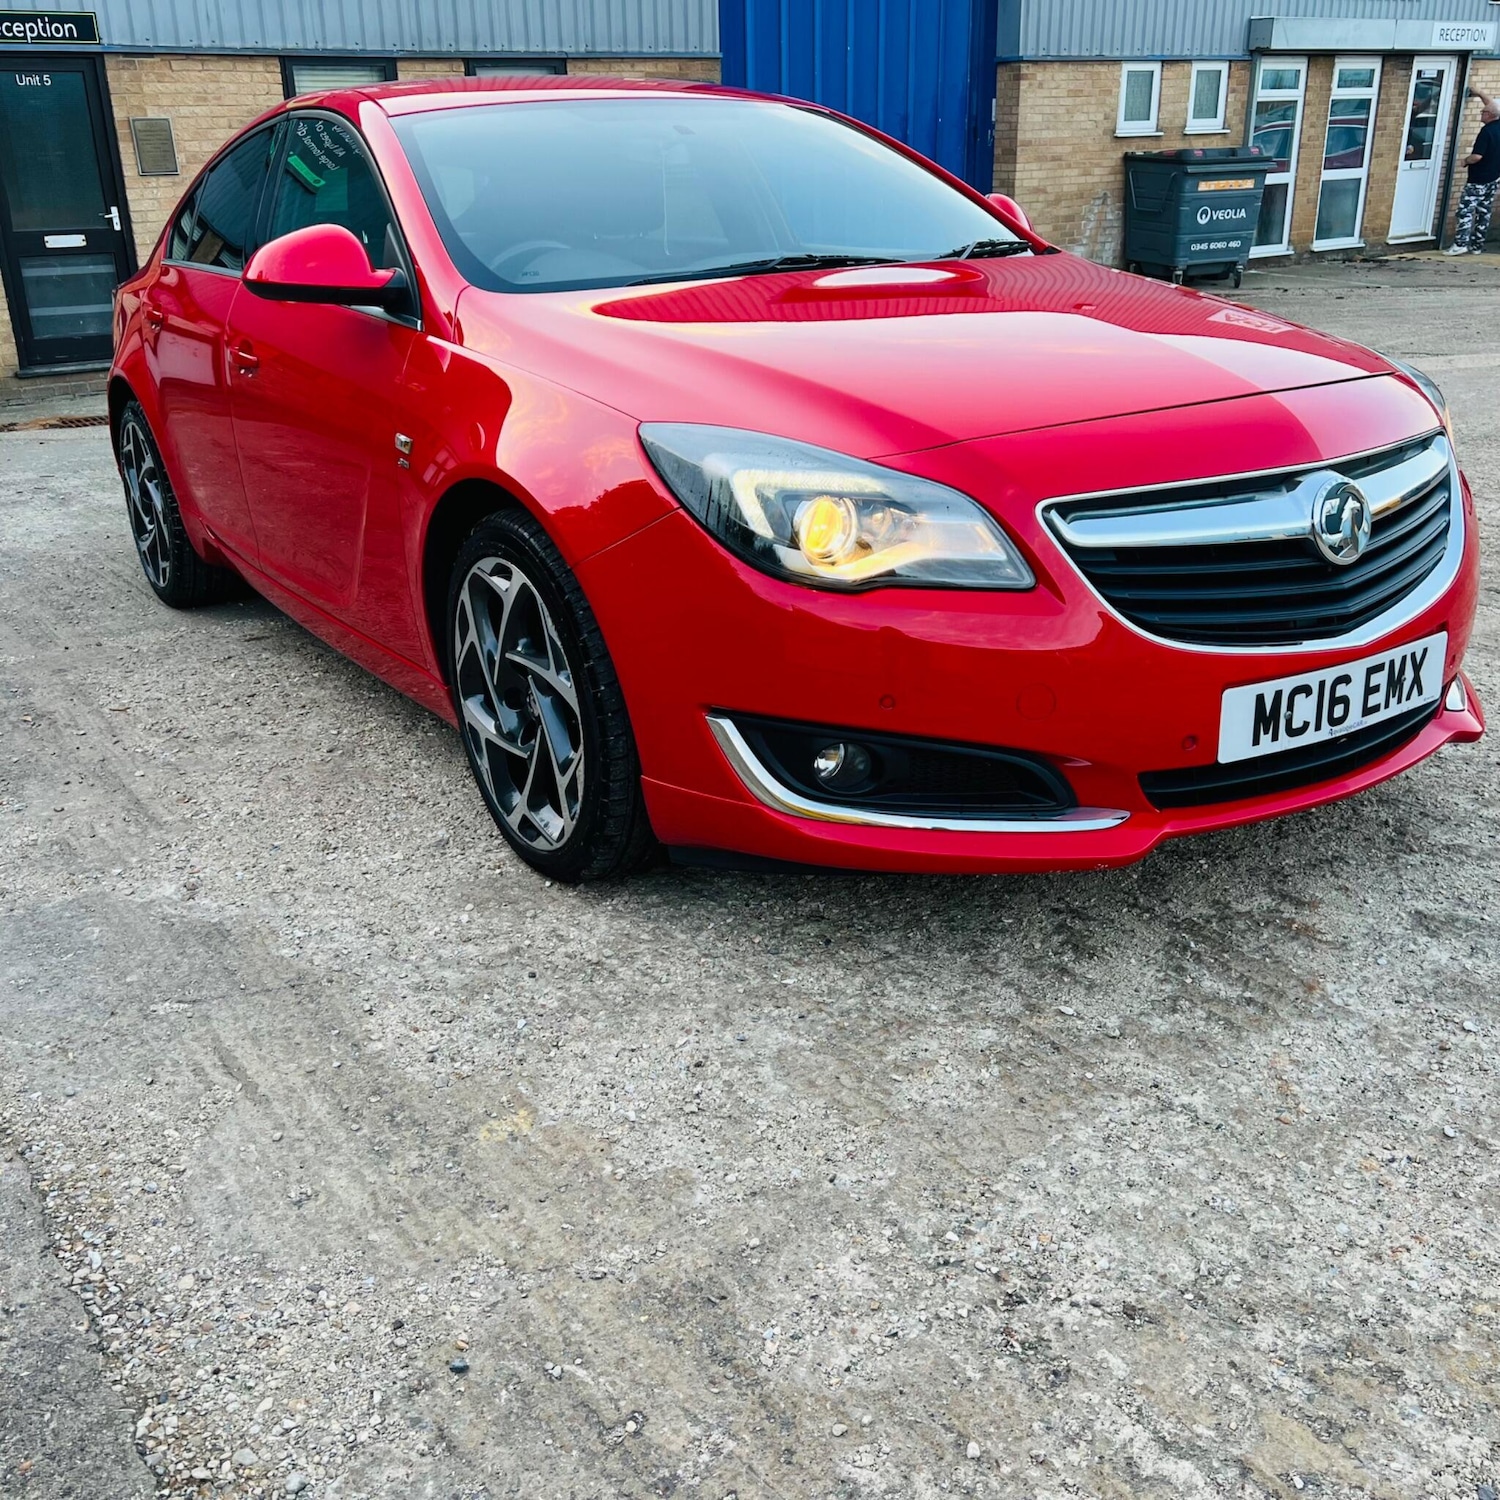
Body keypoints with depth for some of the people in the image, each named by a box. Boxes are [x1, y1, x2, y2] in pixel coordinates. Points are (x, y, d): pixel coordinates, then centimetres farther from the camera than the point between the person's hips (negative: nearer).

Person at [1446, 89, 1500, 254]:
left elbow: (1477, 156, -24)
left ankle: (1460, 244, -14)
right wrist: (1479, 94, 30)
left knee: (1466, 210, -7)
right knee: (1484, 212, 9)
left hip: (1478, 180, -9)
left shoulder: (1486, 131, -19)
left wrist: (1465, 161, -4)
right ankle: (1477, 246, 12)